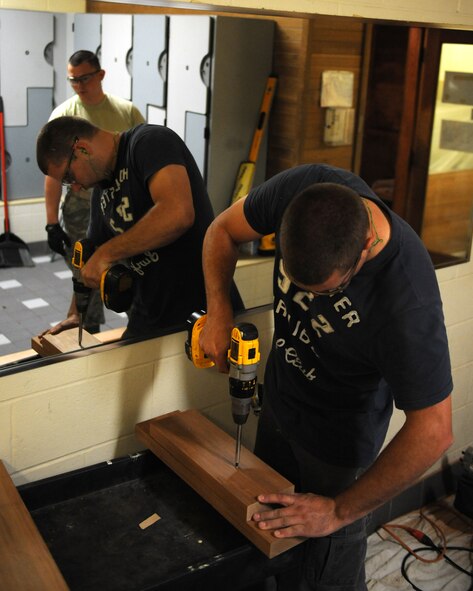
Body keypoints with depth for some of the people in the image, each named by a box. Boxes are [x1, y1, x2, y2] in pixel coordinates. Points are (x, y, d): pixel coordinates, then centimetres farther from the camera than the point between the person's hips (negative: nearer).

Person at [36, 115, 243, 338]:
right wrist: (77, 314, 21)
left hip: (205, 311, -8)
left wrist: (106, 253, -21)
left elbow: (177, 214, -31)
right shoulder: (101, 193, 11)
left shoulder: (150, 141, -13)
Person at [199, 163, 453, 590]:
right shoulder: (301, 188, -26)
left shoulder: (408, 302, -39)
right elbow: (223, 231, -6)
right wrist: (218, 313, -20)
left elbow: (432, 433, -30)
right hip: (279, 398, 5)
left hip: (340, 435, -5)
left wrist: (339, 511, -23)